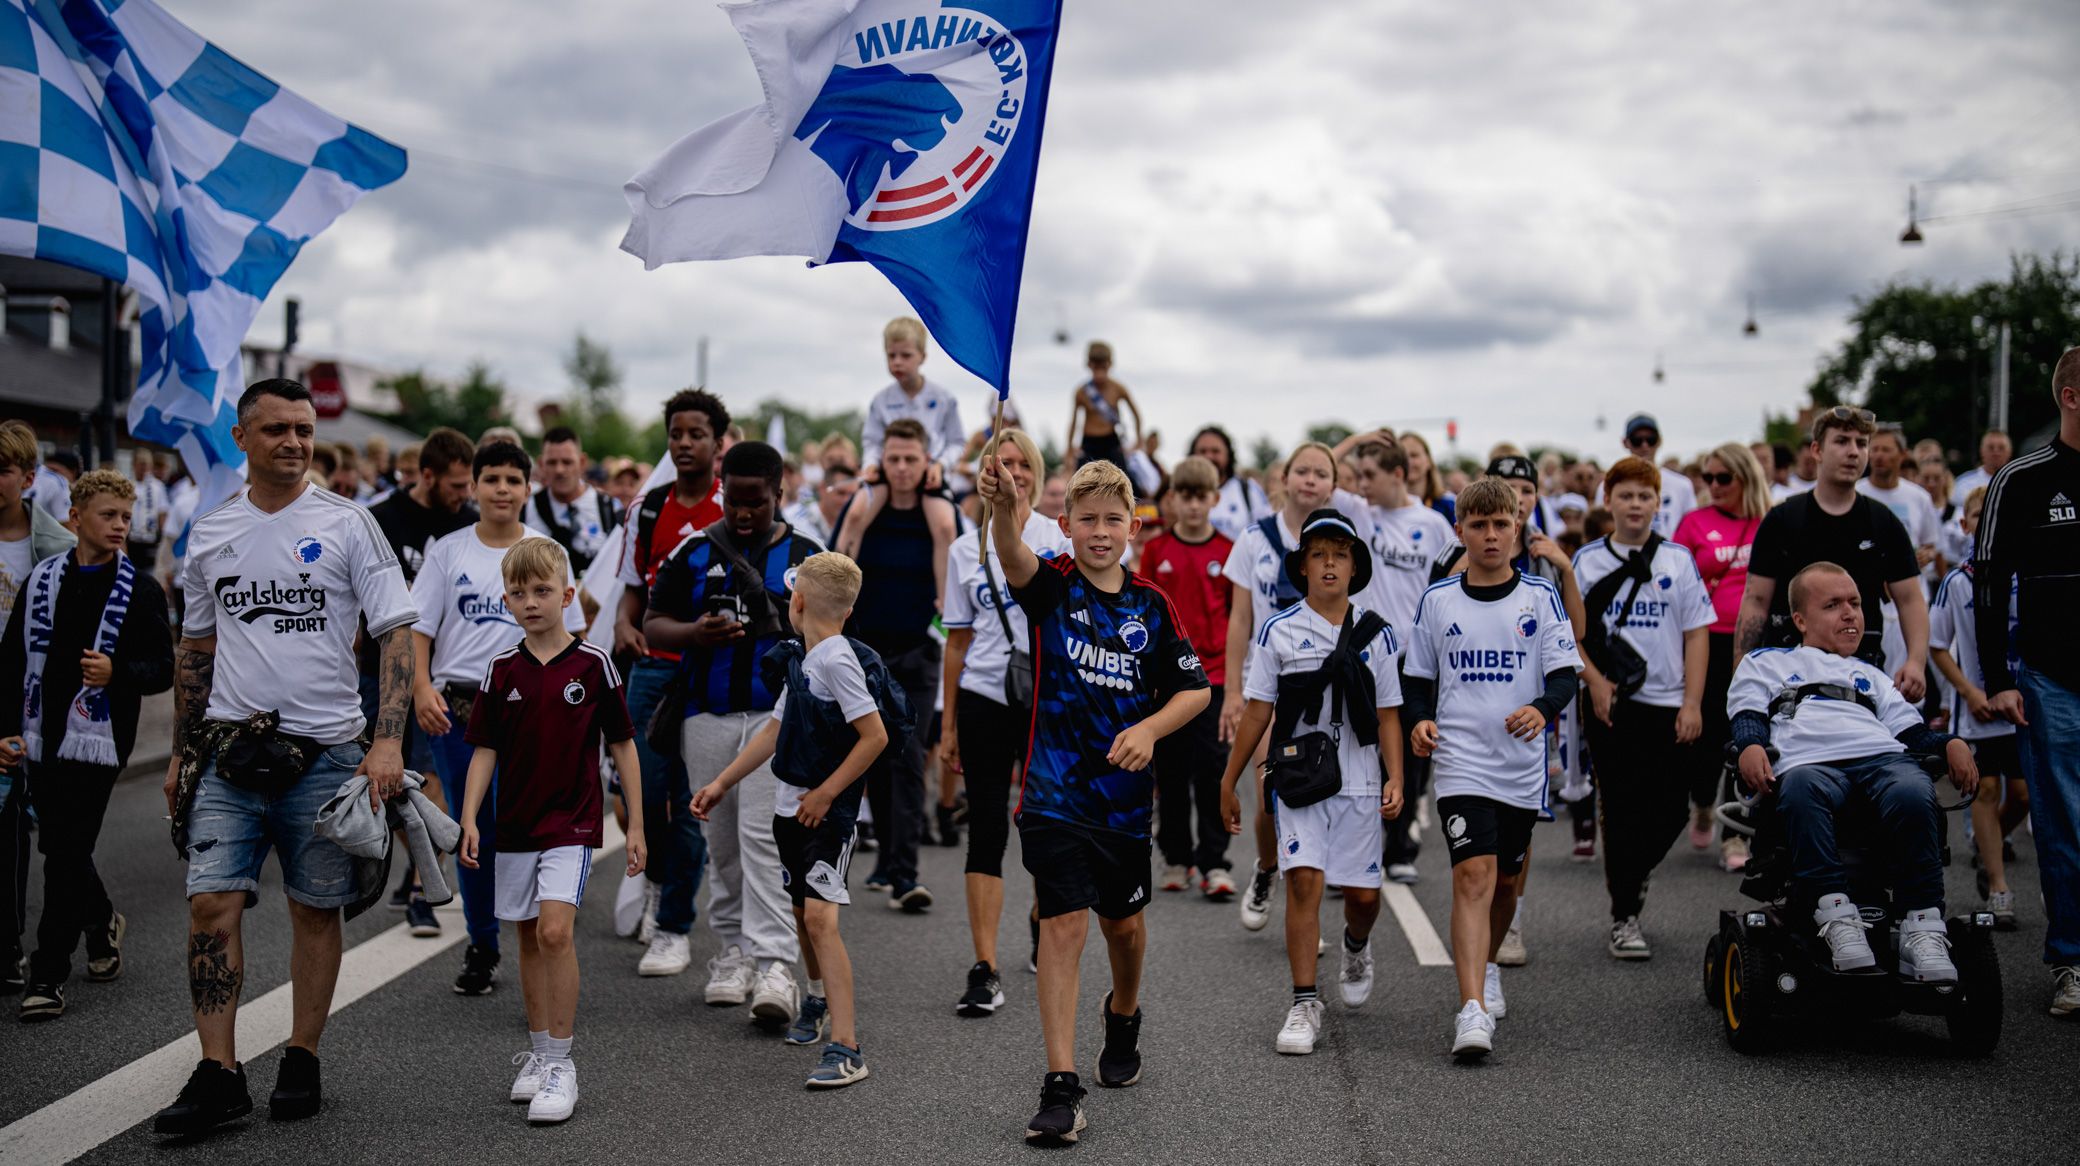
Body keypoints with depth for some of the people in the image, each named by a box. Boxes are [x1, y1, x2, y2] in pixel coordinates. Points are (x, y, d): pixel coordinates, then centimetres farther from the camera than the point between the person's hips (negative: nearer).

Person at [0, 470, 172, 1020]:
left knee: (66, 855, -5)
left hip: (98, 740, -4)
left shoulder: (141, 589, 0)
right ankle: (102, 922, 38)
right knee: (59, 847, 11)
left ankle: (49, 975, 2)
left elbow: (163, 669, -1)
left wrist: (117, 672, -20)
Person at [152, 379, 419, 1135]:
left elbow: (397, 635, -6)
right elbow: (196, 649, 18)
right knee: (211, 903, -6)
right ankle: (218, 1075, 0)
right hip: (229, 752, 2)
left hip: (323, 753, -2)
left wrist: (388, 740, -16)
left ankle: (301, 1064, 19)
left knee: (316, 909, 6)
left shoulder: (347, 525, -2)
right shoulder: (209, 535, 9)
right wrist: (181, 754, 17)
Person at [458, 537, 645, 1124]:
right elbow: (484, 749, 7)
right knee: (529, 938, 12)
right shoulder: (501, 670, 3)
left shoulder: (594, 664, -4)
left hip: (572, 822, -4)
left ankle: (560, 1066, -10)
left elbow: (621, 745, 1)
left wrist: (636, 826, 1)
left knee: (556, 929, -17)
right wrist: (469, 819, -4)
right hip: (514, 824, 4)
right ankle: (538, 1053, 25)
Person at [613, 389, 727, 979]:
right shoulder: (647, 509, 11)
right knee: (642, 790, 1)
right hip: (653, 664, 4)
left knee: (691, 801, -2)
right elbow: (635, 586, 17)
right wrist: (623, 625, -2)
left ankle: (673, 926, 10)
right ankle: (659, 878, 32)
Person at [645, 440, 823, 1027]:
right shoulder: (694, 552, 7)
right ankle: (734, 946, 23)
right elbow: (653, 625, 6)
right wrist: (695, 633, -14)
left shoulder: (805, 556, 6)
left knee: (764, 835, -14)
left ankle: (775, 963, -17)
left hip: (779, 714, -2)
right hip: (707, 715, 2)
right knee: (722, 841, 8)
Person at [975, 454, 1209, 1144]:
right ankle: (1060, 1087, -9)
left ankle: (1123, 1017, 48)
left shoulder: (1151, 606, 5)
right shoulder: (1053, 585, -5)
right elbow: (1012, 556, -29)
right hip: (1056, 794, -4)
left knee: (1123, 925, 18)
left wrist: (1149, 729, -10)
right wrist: (1003, 509, -51)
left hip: (1127, 797, 4)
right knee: (1063, 925, -11)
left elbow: (1194, 689, 9)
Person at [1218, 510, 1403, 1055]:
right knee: (1304, 881, -13)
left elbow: (1387, 717, 9)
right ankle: (1304, 1006, -5)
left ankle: (1356, 947, 42)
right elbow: (1256, 712, 4)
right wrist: (1228, 783, 5)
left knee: (1363, 893, 6)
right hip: (1298, 779, -2)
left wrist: (1395, 780, -1)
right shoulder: (1278, 631, 1)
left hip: (1359, 782, 2)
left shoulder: (1376, 634, 6)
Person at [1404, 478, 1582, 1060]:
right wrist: (1419, 721, -8)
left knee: (1505, 879, 16)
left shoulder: (1541, 597, 4)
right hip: (1460, 762, -2)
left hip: (1522, 765, 2)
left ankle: (1487, 968, 43)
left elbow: (1565, 673, 0)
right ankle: (1473, 1011, -23)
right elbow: (1419, 678, 12)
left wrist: (1542, 709, -21)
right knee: (1473, 875, -16)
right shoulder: (1437, 600, 5)